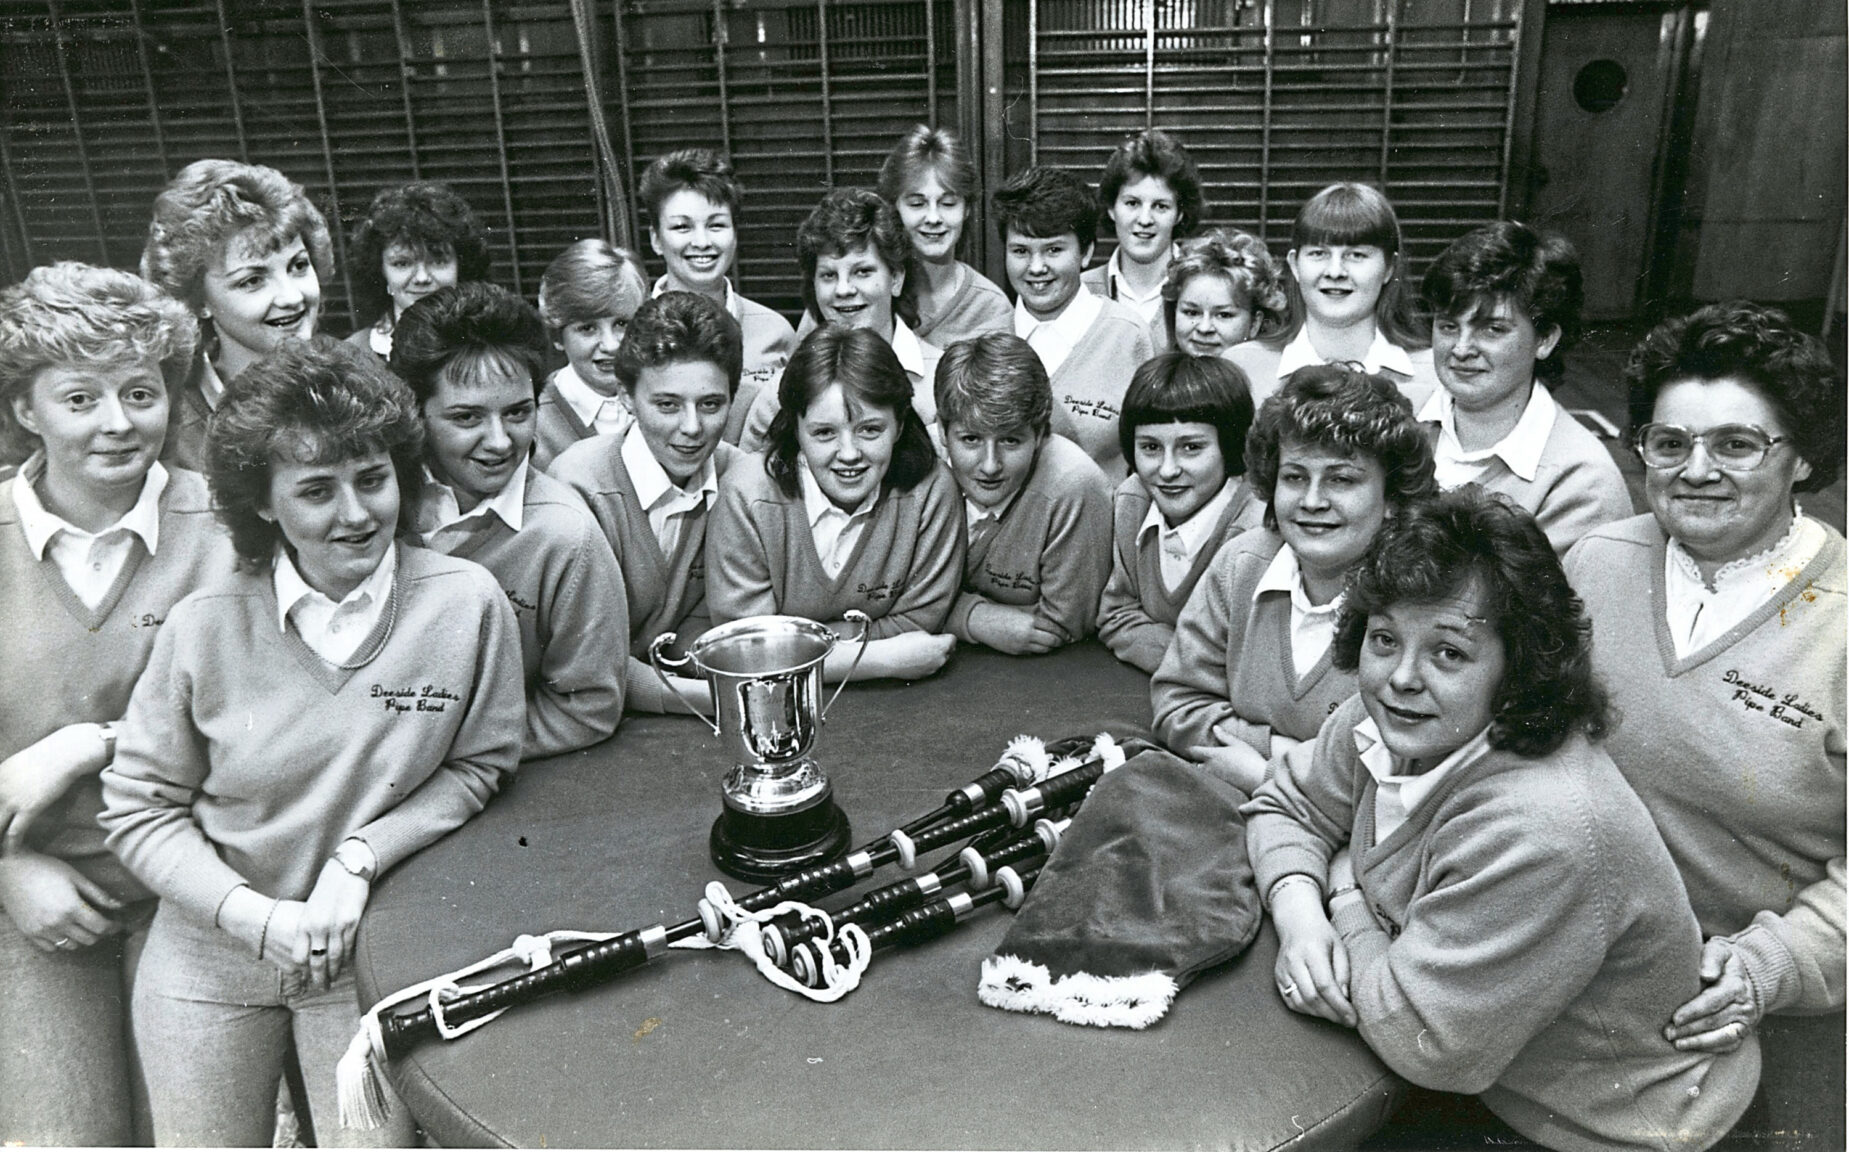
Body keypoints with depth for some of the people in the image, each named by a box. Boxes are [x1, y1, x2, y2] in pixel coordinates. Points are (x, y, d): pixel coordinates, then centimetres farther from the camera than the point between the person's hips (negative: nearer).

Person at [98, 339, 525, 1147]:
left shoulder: (467, 603, -15)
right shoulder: (204, 627, -13)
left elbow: (479, 765, -4)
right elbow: (139, 807, -5)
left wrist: (360, 856, -16)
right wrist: (258, 916, -15)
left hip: (371, 950, 0)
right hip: (210, 952, 1)